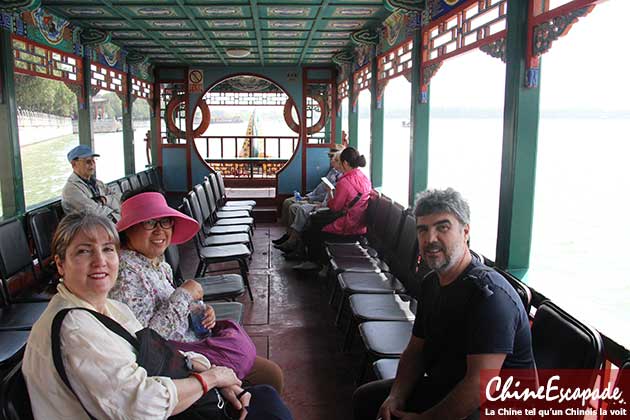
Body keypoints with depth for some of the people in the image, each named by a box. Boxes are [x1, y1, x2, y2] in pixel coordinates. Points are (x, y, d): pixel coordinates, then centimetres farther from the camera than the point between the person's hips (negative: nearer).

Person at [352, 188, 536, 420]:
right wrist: (396, 396, -7)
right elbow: (414, 351, 9)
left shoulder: (489, 294, -26)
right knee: (365, 398, 11)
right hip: (443, 388, 8)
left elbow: (480, 385, -29)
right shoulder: (431, 282, 4)